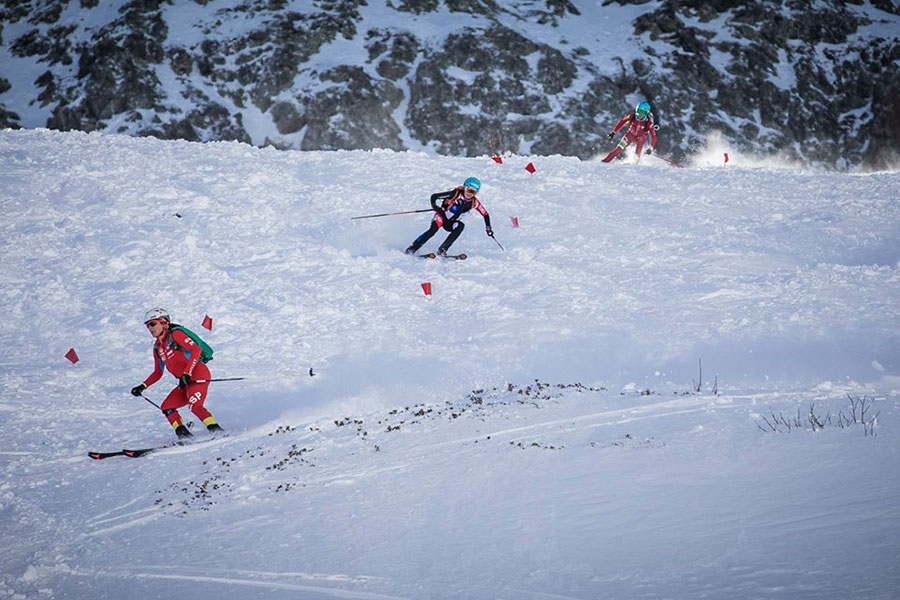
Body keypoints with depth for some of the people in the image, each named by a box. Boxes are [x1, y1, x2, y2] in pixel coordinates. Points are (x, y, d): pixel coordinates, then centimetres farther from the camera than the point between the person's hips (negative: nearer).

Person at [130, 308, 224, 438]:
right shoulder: (157, 348, 17)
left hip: (198, 374, -8)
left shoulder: (175, 334, -6)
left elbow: (196, 350, -18)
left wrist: (187, 374, -26)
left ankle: (217, 431, -22)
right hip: (185, 382, 8)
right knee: (166, 408, -3)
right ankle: (185, 436, -9)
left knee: (195, 406, -25)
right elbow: (157, 373, 27)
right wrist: (143, 386, 14)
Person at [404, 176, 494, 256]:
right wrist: (435, 207, -34)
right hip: (442, 216, -4)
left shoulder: (474, 202, -11)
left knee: (460, 226, -28)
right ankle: (412, 248, -26)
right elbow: (434, 196, -20)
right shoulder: (455, 194, -22)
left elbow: (485, 214, 2)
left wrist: (488, 228, -6)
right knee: (433, 229, -31)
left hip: (451, 224, 4)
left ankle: (442, 249, -25)